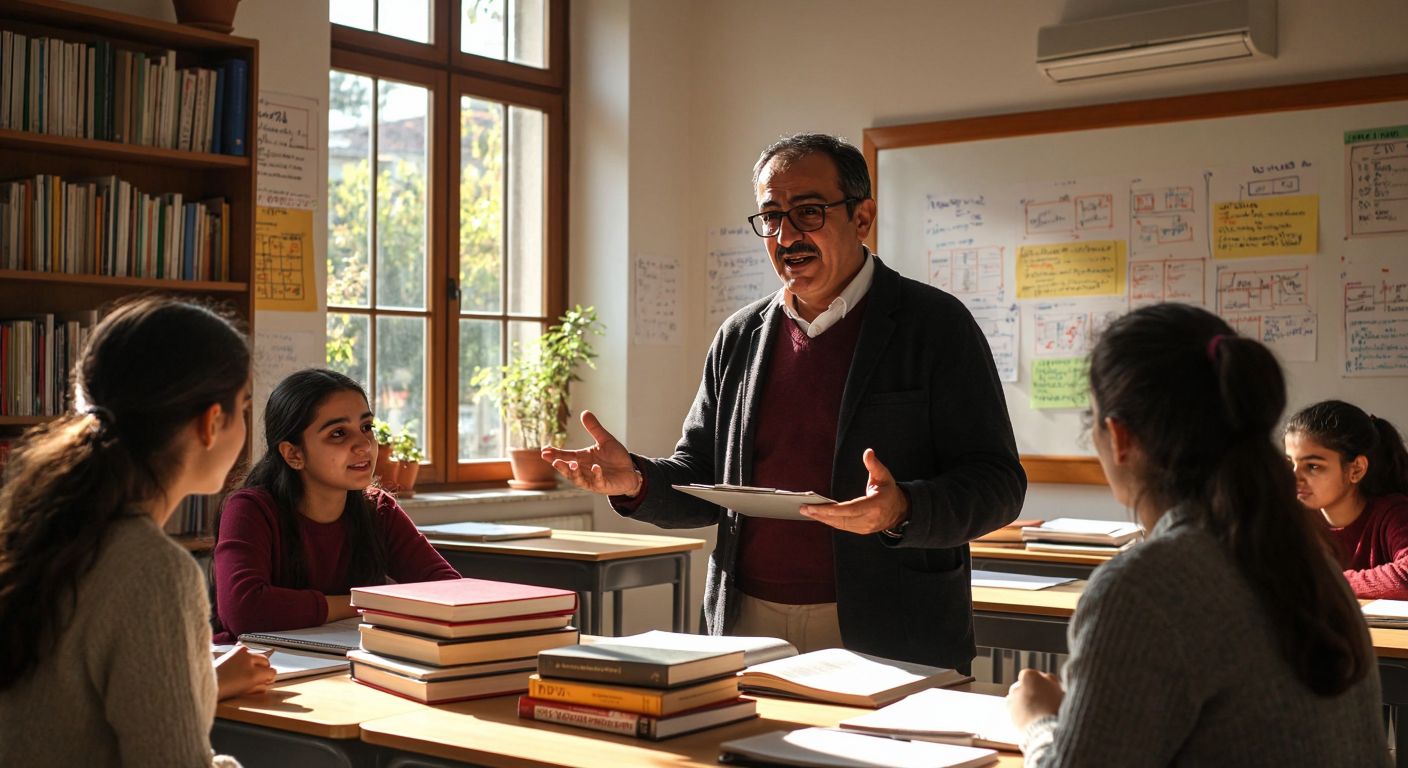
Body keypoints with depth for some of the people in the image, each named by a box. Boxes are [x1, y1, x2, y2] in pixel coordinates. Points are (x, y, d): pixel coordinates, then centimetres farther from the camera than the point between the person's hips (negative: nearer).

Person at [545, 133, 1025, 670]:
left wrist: (903, 511, -26)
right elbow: (703, 480, 16)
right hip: (748, 624, 4)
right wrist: (636, 482, -5)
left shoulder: (934, 325, -3)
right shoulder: (740, 337, 11)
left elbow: (997, 483, -7)